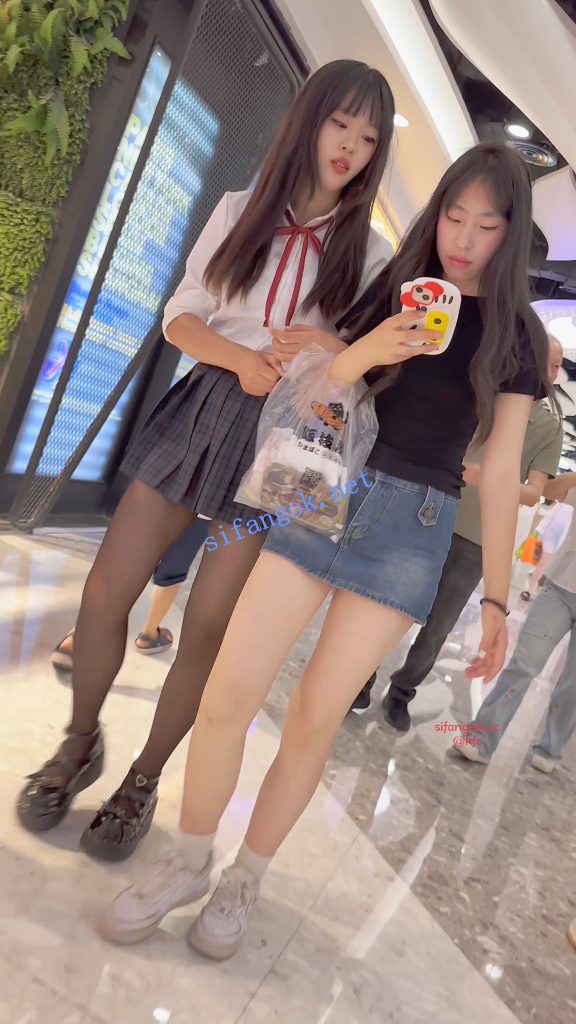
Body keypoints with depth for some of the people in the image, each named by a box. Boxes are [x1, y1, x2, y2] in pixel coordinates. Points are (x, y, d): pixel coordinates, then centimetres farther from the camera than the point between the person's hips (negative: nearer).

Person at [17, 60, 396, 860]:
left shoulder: (369, 251, 5)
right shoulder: (239, 211, 8)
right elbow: (180, 316, 5)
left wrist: (320, 349, -18)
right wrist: (240, 359, -14)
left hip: (279, 440, -2)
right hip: (203, 408, 2)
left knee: (208, 627, -1)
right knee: (105, 594, 1)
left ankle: (145, 780, 23)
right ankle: (81, 745, 27)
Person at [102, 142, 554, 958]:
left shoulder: (518, 335, 5)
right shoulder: (391, 282, 10)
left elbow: (500, 471, 4)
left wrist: (495, 597, 2)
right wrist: (364, 351, -15)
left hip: (414, 527, -1)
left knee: (317, 715, 2)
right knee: (229, 691, -5)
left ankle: (245, 880, 27)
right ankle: (187, 863, 22)